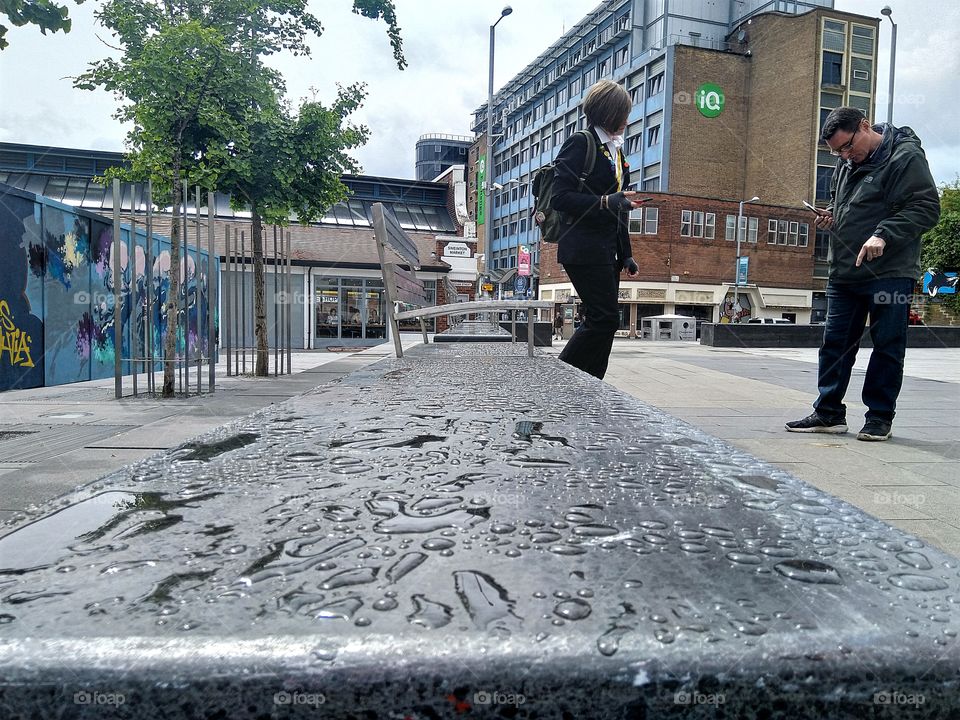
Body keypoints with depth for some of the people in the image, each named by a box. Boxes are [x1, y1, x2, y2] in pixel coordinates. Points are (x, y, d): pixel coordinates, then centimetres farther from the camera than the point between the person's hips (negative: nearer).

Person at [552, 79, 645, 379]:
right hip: (584, 248, -9)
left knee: (601, 321, 6)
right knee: (605, 319, -12)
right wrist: (607, 202, -22)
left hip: (607, 250, 9)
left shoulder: (614, 149, 21)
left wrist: (626, 255, 19)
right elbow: (561, 197, -14)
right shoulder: (581, 143, -5)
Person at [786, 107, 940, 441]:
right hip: (843, 273, 7)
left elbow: (926, 208, -14)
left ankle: (880, 417, 12)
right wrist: (832, 214, 8)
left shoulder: (905, 156, -9)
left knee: (887, 346, 3)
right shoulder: (846, 163, 14)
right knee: (835, 342, 9)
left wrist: (883, 235, -26)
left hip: (889, 273, -7)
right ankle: (829, 413, 18)